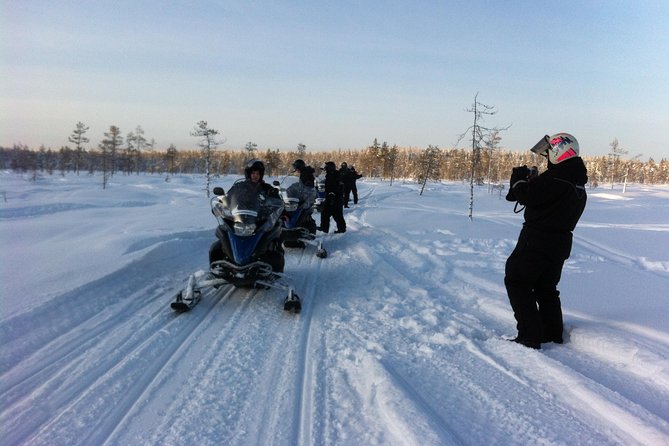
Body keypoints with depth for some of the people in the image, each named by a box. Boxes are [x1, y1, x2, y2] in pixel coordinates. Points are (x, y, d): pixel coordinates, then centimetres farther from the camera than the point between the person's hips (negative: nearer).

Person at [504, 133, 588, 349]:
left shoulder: (554, 178, -20)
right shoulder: (579, 184, 11)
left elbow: (527, 196, -22)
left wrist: (519, 178, -3)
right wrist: (531, 181, 6)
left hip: (537, 241, -9)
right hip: (561, 243, 9)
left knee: (517, 283, 0)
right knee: (546, 288, 21)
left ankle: (530, 337, -4)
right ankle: (553, 334, 29)